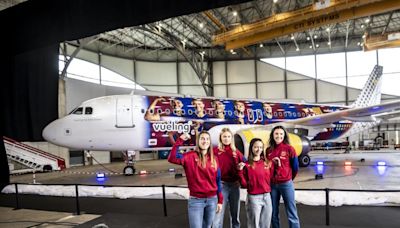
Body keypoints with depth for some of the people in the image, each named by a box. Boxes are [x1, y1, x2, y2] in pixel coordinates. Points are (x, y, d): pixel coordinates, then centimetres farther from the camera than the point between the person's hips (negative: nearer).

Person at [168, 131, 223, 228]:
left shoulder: (214, 159, 4)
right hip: (195, 200, -4)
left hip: (212, 200, 4)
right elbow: (172, 158, -23)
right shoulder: (190, 156, -7)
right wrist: (180, 140, -27)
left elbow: (217, 180, 8)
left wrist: (220, 200, 7)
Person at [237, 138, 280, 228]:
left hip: (267, 197, 4)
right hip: (253, 198, -4)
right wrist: (240, 171, -18)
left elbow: (271, 180, 8)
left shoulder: (268, 163, 7)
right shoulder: (247, 165, -6)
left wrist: (276, 166, 5)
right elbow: (244, 185, -6)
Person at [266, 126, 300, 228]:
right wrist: (270, 179, 14)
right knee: (273, 213, 12)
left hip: (286, 184, -3)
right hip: (272, 184, 3)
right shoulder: (268, 150, 4)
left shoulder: (289, 148, -5)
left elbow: (295, 167, 2)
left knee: (291, 213, 1)